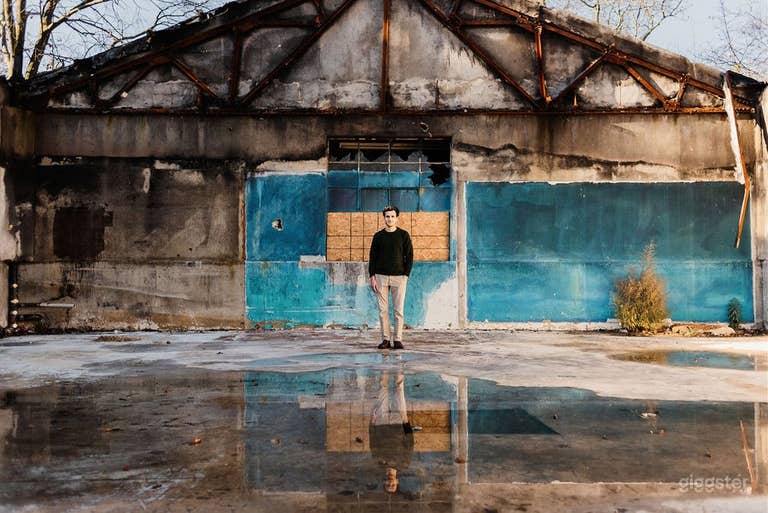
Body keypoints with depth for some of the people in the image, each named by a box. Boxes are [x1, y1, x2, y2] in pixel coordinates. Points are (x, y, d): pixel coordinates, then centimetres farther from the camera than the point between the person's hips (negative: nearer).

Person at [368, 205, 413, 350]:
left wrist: (406, 275, -5)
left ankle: (397, 339, 3)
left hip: (399, 277, -1)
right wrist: (372, 277, -1)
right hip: (381, 277, 1)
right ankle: (385, 339, 6)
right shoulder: (378, 236, 8)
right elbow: (372, 257, 7)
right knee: (383, 310, 1)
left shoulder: (404, 235, 4)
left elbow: (409, 256, 4)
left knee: (398, 310, -1)